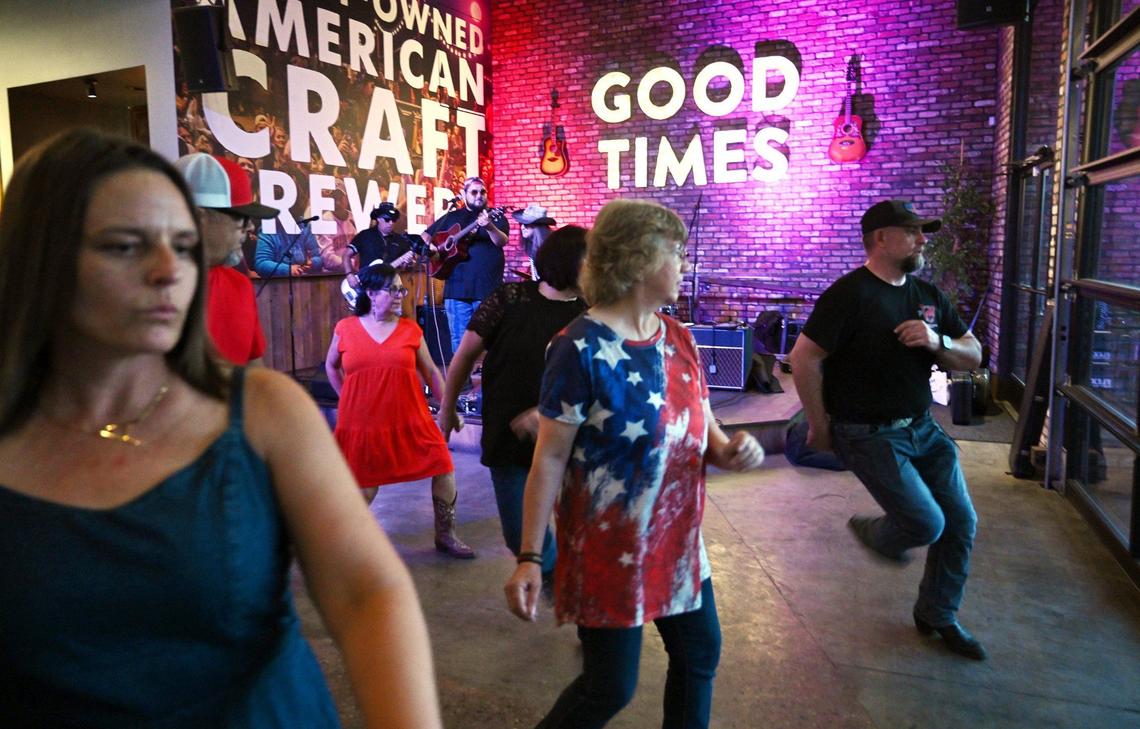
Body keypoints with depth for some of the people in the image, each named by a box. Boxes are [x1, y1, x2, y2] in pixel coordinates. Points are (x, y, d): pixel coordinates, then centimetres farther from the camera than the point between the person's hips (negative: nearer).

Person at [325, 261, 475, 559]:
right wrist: (347, 399, 10)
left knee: (444, 468, -3)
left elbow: (430, 371, 8)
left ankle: (445, 535, 19)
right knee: (364, 485, 7)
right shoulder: (346, 328, 0)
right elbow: (331, 366, 16)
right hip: (362, 422, -1)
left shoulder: (410, 329, 2)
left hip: (409, 420, 1)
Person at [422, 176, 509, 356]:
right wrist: (431, 247, 0)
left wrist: (489, 227, -31)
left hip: (487, 289, -2)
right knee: (459, 339, 5)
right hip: (457, 287, 2)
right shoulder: (451, 217, 14)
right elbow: (426, 235, 22)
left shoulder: (495, 217, 7)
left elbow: (502, 241, -12)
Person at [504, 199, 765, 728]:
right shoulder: (582, 348, -20)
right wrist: (529, 557, -19)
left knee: (700, 654, 21)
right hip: (609, 549, -7)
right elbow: (550, 459, -18)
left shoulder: (677, 338, 2)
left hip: (677, 540, 8)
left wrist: (730, 450, -13)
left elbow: (700, 428, 10)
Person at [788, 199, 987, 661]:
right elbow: (804, 358, -19)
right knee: (926, 523, -13)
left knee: (962, 522, 9)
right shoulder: (850, 293, -15)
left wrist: (938, 343, -11)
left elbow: (973, 356, 11)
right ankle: (873, 533, 23)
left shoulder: (928, 295, 9)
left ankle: (938, 615, 30)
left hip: (923, 428, 8)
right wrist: (820, 426, -12)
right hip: (870, 435, -8)